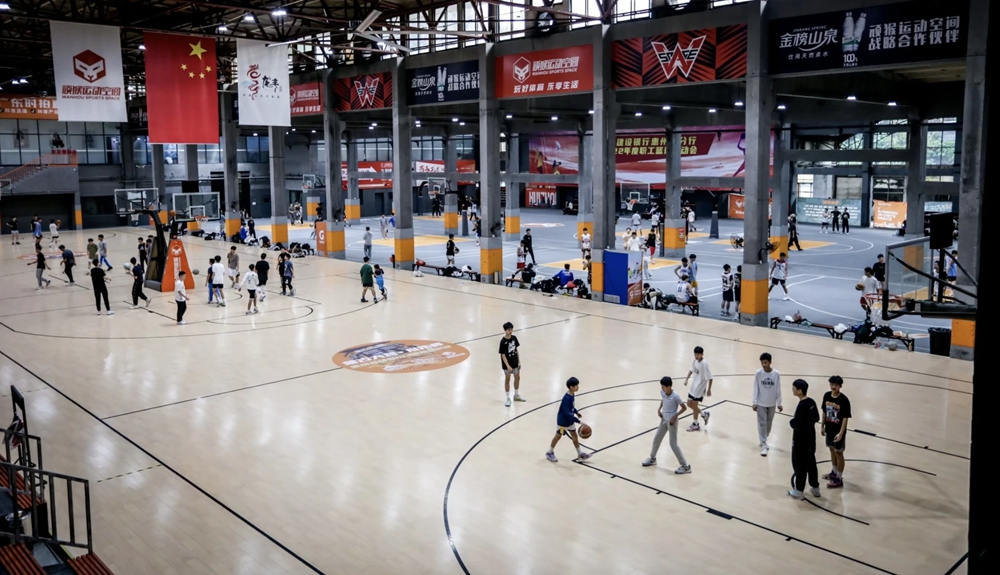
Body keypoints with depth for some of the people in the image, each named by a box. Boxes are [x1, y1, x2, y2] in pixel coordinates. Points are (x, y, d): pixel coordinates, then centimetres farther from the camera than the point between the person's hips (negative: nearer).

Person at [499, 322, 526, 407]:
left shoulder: (514, 337, -4)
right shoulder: (503, 341, -21)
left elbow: (516, 350, 6)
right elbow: (503, 355, -19)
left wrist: (519, 361, 6)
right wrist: (508, 366, -23)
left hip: (515, 362, 6)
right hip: (507, 364, -6)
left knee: (517, 377, 17)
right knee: (507, 380, 7)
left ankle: (516, 395, 36)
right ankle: (508, 399, 18)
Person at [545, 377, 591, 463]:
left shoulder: (572, 394, -5)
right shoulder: (566, 398, -33)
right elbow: (567, 413, -33)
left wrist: (576, 412, 15)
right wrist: (579, 421, -33)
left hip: (570, 420, 8)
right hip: (563, 421, -8)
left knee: (574, 435, 14)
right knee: (558, 436, 9)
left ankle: (580, 454, 25)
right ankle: (550, 453, 28)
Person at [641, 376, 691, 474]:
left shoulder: (675, 396, -25)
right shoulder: (662, 392, -6)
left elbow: (684, 408, -16)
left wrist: (675, 416, -21)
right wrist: (659, 409, 2)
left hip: (671, 421, -7)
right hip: (664, 419, 7)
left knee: (673, 444, -3)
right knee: (656, 439, 18)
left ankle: (685, 466, 8)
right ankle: (652, 459, 41)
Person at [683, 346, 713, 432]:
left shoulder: (704, 364, -25)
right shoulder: (695, 361, -2)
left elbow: (710, 378, -22)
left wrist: (709, 390, -21)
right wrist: (686, 379, 8)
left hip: (700, 388, -8)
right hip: (694, 386, 8)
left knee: (694, 405, 2)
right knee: (689, 404, 13)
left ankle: (695, 425, 20)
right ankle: (704, 414, 34)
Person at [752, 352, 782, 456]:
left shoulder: (776, 374, -11)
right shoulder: (758, 373, -12)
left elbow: (778, 389, -3)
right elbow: (755, 388, -6)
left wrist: (779, 403, 0)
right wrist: (754, 402, -8)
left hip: (772, 403, 2)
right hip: (761, 403, -2)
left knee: (769, 423, 15)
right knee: (762, 423, -2)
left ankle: (764, 440, 33)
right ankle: (763, 445, 3)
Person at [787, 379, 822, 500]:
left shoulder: (801, 406, -26)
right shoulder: (811, 402, 0)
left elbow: (797, 425, -26)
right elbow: (817, 418, 12)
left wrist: (791, 422, -7)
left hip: (801, 440, -8)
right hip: (810, 437, 8)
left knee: (799, 465, 5)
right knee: (811, 463, 20)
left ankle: (799, 491, 16)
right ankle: (815, 487, 32)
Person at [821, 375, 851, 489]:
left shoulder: (844, 400, -21)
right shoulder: (826, 395, -4)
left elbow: (845, 418, -18)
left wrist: (841, 433, -21)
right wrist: (823, 426, 11)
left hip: (838, 430, -6)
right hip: (829, 428, 6)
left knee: (839, 453, 4)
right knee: (832, 450, 21)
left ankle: (839, 479, 15)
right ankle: (834, 472, 39)